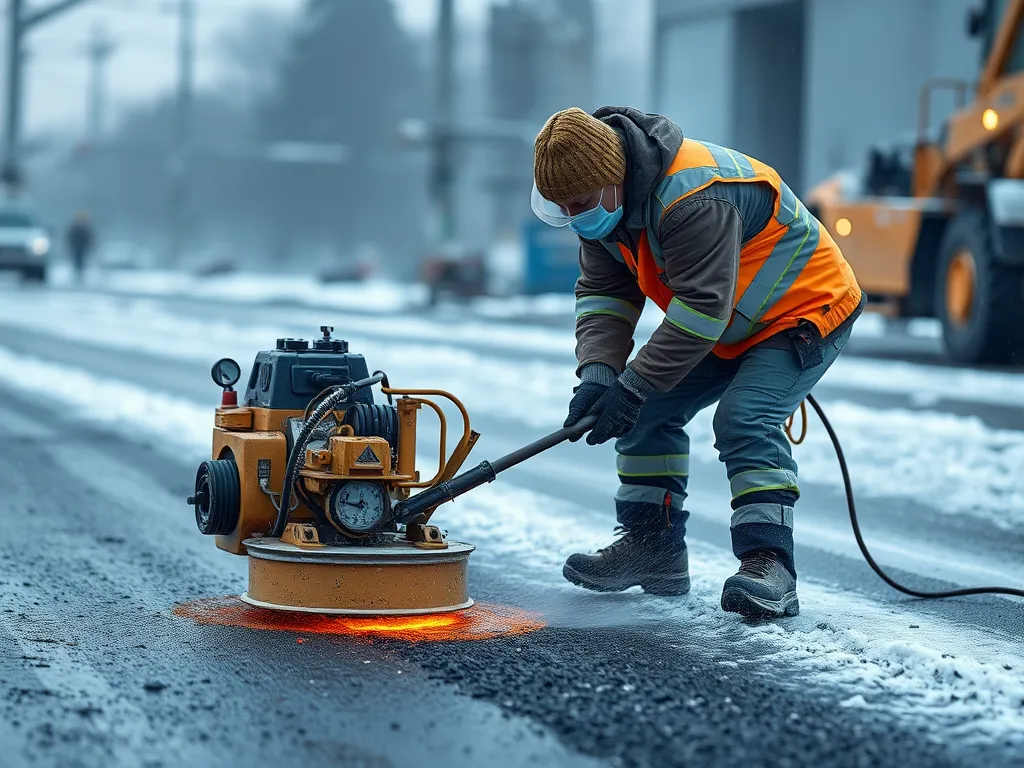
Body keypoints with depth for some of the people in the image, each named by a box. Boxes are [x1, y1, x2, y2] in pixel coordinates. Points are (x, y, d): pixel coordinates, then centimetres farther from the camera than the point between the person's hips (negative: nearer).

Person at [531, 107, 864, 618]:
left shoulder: (695, 199, -36)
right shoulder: (604, 201, -7)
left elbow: (700, 308, -36)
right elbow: (603, 292, -3)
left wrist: (633, 386, -33)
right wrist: (598, 373, -20)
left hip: (805, 312, -9)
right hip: (726, 329, 9)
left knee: (745, 418, -28)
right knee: (650, 413, 4)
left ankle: (769, 564, -27)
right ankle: (654, 549, 12)